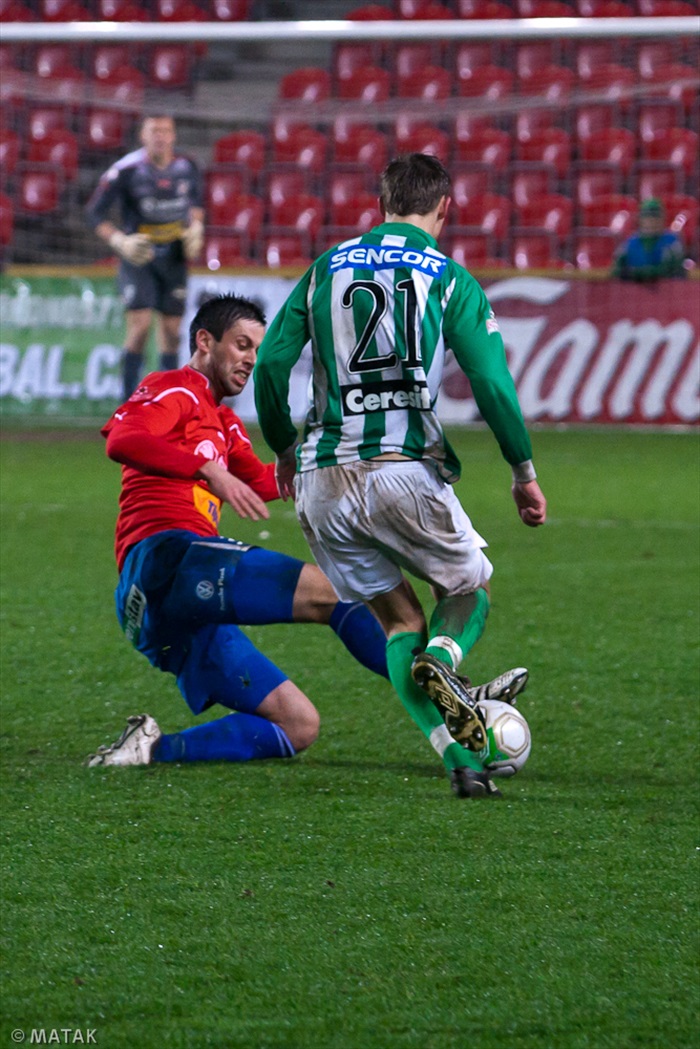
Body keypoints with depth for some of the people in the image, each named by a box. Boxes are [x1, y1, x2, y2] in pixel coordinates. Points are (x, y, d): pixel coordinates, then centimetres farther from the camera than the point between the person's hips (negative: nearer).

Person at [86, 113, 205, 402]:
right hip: (138, 255, -4)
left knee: (171, 331, 6)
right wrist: (120, 242, -19)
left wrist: (195, 228, 3)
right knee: (140, 325, -15)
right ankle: (129, 400, -8)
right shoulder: (126, 171, -14)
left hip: (174, 257, 4)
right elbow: (96, 213, -7)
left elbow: (196, 202, 20)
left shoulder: (187, 168, -1)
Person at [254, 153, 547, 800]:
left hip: (321, 481, 3)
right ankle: (442, 660, -18)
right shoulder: (448, 278, 3)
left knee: (397, 616, 15)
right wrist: (524, 471, 8)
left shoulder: (326, 268, 13)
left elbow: (270, 364, 8)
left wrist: (283, 449, 23)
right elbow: (493, 383, -4)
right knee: (471, 587, 18)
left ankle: (464, 763, -2)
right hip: (404, 473, -3)